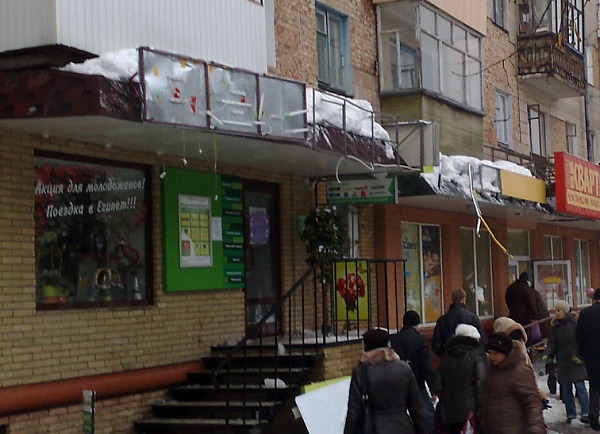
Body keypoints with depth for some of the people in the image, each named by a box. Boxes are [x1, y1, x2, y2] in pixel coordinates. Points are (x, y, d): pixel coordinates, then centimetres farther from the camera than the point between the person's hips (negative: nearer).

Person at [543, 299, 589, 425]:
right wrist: (546, 354, -12)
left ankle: (586, 414, -7)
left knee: (580, 386, -10)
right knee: (566, 389, 8)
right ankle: (571, 414, 18)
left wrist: (580, 357, -11)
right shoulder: (556, 326, 7)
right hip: (563, 362, 5)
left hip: (576, 362, -5)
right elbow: (552, 343, 4)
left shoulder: (576, 322, -8)